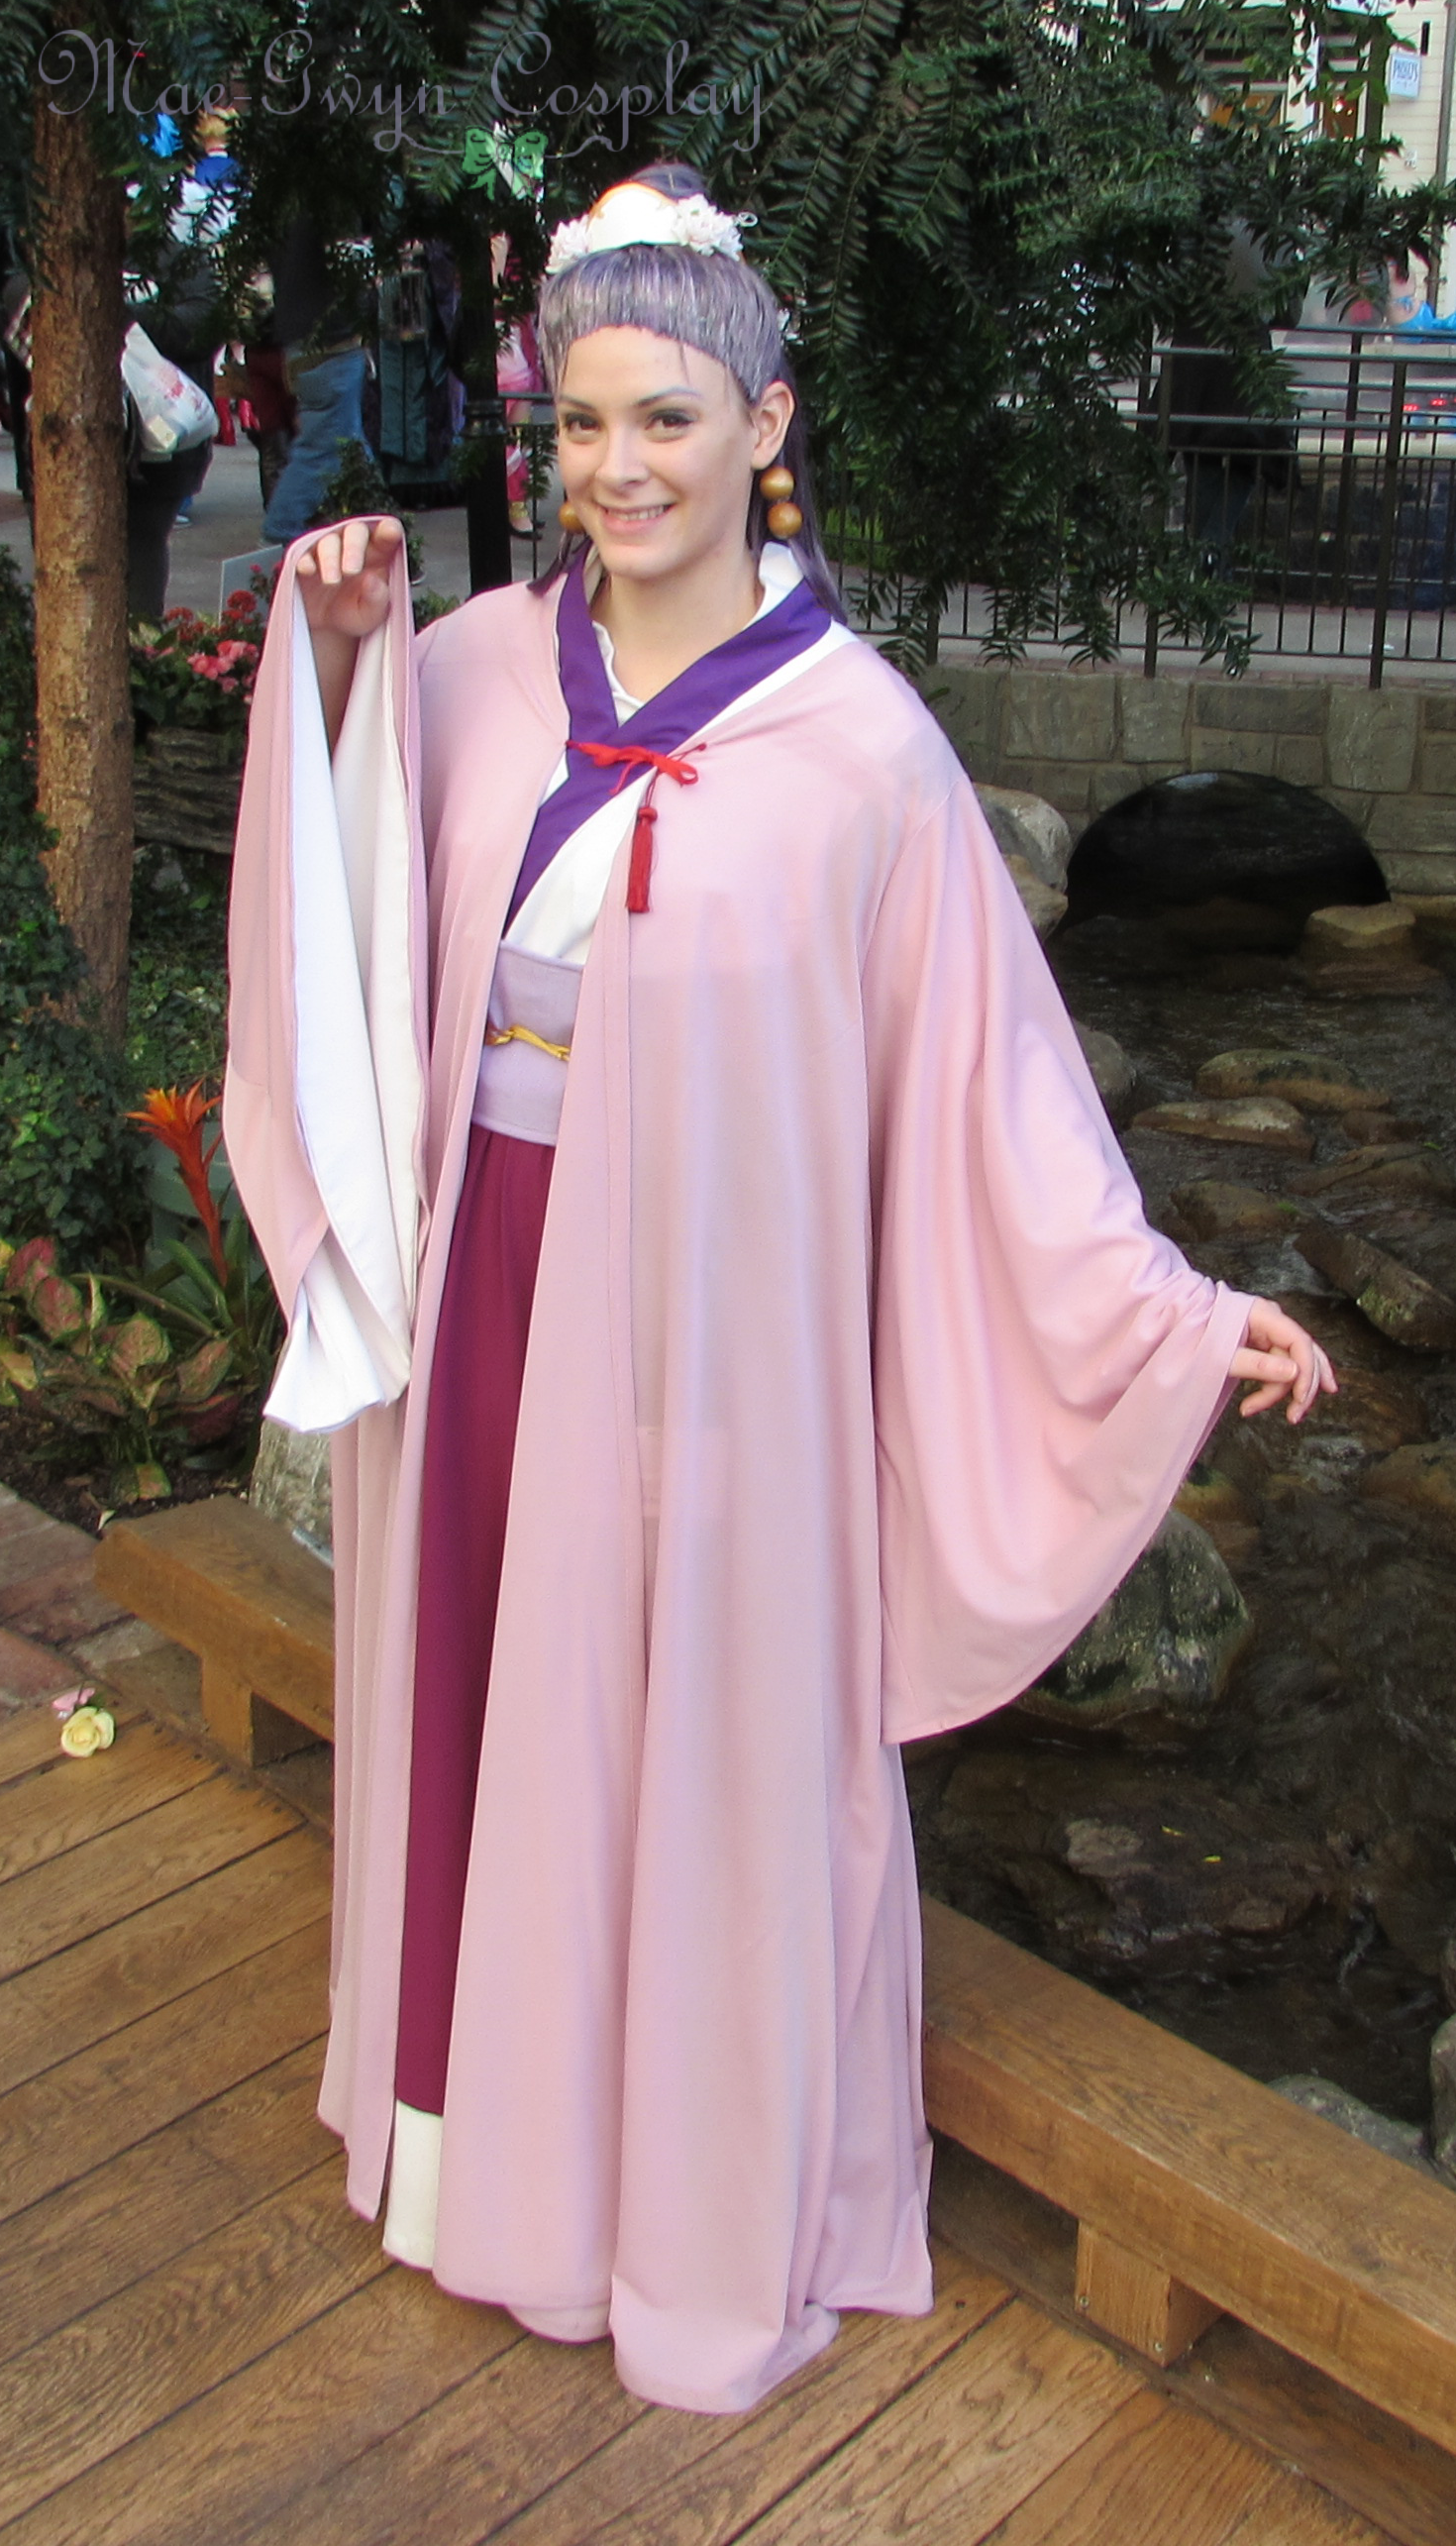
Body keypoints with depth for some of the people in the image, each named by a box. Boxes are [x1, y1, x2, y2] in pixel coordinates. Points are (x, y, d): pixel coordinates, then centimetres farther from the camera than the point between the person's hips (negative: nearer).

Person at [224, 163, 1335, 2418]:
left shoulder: (858, 738, -11)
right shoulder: (478, 663, 0)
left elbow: (986, 1064, -9)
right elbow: (343, 920, 11)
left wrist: (1176, 1314, -12)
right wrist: (334, 657, -2)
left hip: (700, 1322, -4)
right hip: (483, 1291, 4)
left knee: (703, 1732, 10)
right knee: (487, 1702, 18)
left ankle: (713, 2201, 35)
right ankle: (501, 2116, 45)